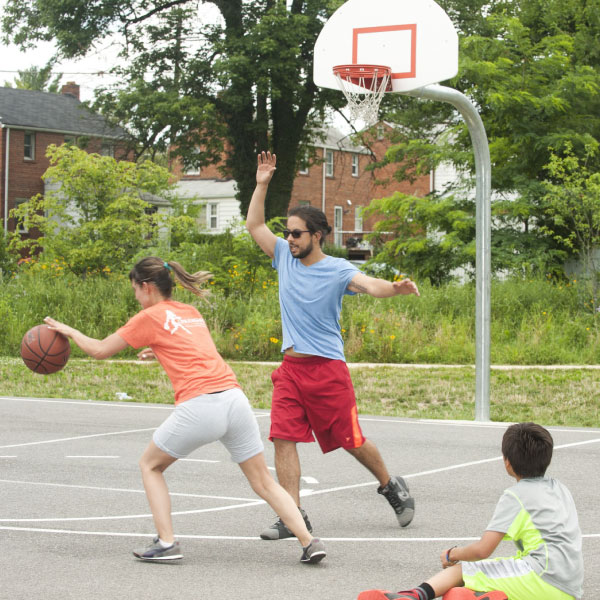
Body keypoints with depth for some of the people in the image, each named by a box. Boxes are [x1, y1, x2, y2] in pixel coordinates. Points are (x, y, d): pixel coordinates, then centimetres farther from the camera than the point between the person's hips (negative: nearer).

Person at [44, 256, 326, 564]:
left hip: (198, 406, -6)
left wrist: (69, 330, 26)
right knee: (263, 482, 12)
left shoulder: (150, 317, 5)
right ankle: (309, 542, -2)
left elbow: (99, 350, 11)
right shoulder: (191, 312, 23)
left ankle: (166, 543, 8)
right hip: (234, 398, 6)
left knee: (150, 466, 18)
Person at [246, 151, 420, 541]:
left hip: (327, 369, -5)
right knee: (283, 438, -6)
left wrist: (395, 289, -47)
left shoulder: (337, 270, -9)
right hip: (290, 368, 5)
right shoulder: (285, 256, 7)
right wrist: (262, 185, 7)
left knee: (351, 440, 4)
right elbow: (255, 226, 16)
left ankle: (392, 487, 29)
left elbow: (369, 285, -27)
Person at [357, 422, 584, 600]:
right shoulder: (561, 489, 21)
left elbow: (482, 550, -10)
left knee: (460, 569, -7)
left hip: (545, 578, -8)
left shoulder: (516, 496, -3)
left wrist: (451, 554, 9)